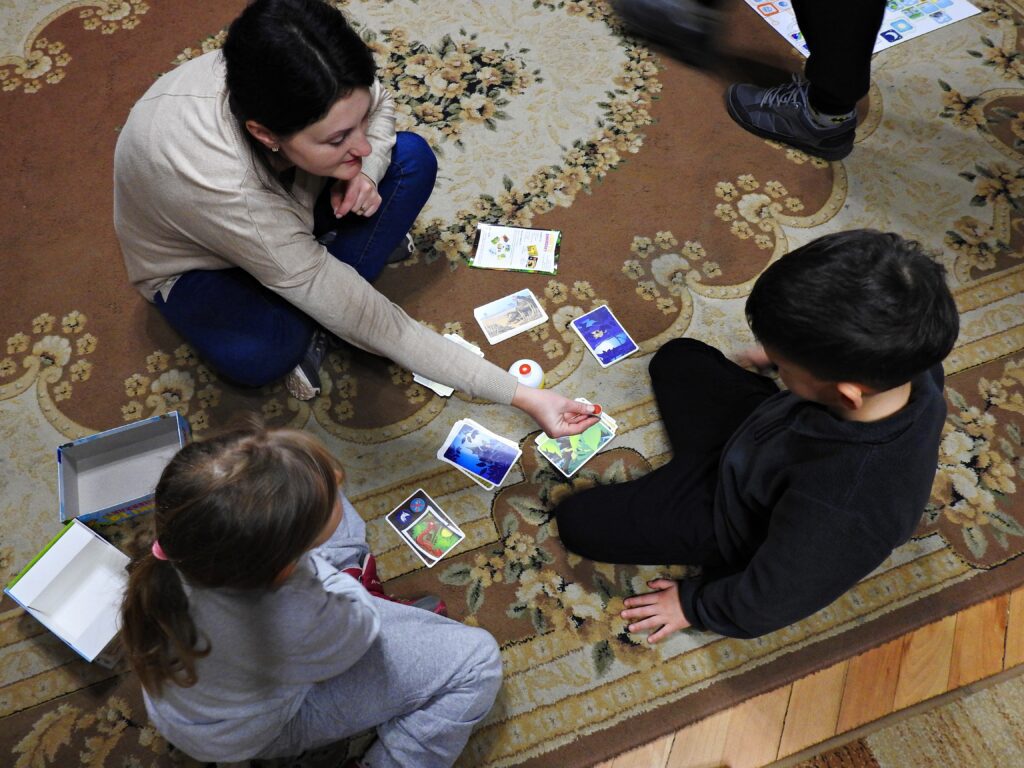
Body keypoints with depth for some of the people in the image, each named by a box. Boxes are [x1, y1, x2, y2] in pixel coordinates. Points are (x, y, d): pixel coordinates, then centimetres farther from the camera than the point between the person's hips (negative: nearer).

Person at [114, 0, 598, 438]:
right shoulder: (218, 182, -44)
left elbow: (378, 104, -4)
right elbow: (369, 325, -40)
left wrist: (366, 170, -28)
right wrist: (520, 397, -40)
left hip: (280, 201, 6)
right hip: (196, 262, -5)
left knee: (412, 159, -14)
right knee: (255, 355, -38)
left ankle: (316, 313, -12)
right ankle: (312, 328, -3)